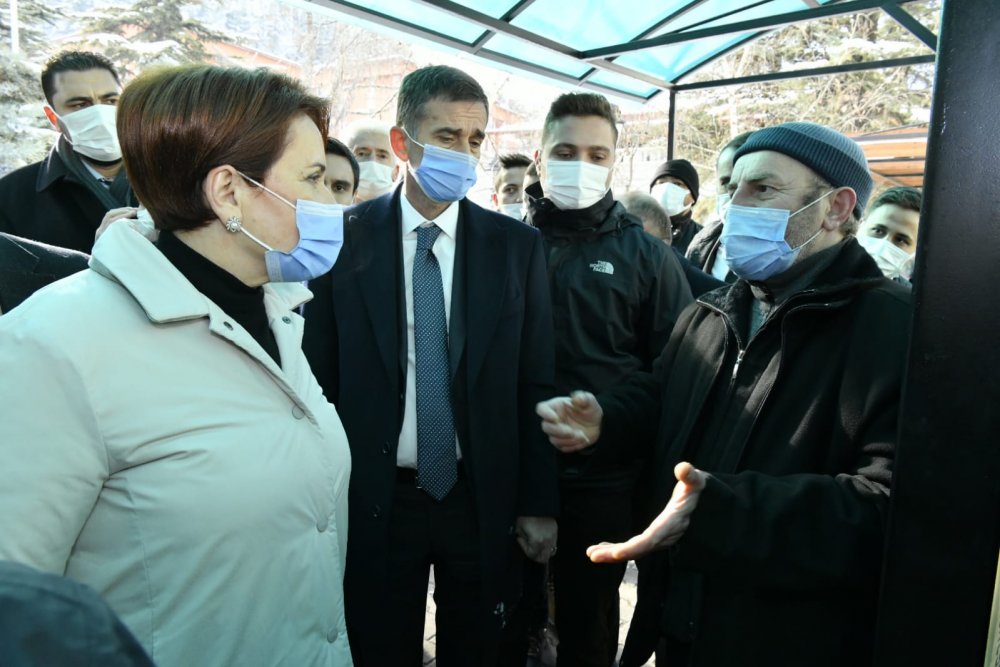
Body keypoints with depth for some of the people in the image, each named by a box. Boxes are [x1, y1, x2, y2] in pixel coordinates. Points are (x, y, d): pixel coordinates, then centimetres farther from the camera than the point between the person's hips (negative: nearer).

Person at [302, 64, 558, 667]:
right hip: (375, 501, 0)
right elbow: (320, 372, -2)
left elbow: (535, 383, -1)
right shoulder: (346, 238, -5)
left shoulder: (517, 245, -2)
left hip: (483, 498, 1)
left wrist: (540, 503, -1)